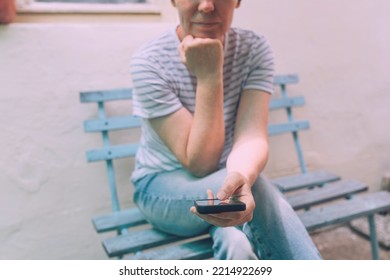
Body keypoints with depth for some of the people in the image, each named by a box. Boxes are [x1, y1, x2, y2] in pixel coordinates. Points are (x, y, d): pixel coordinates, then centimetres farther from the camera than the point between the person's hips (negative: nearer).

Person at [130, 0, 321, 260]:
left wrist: (241, 178, -45)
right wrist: (209, 76, -27)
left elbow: (251, 137, -22)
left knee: (237, 245, -29)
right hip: (164, 187, -2)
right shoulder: (149, 62, -17)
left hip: (227, 179, 2)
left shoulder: (255, 49, -9)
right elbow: (200, 164, -20)